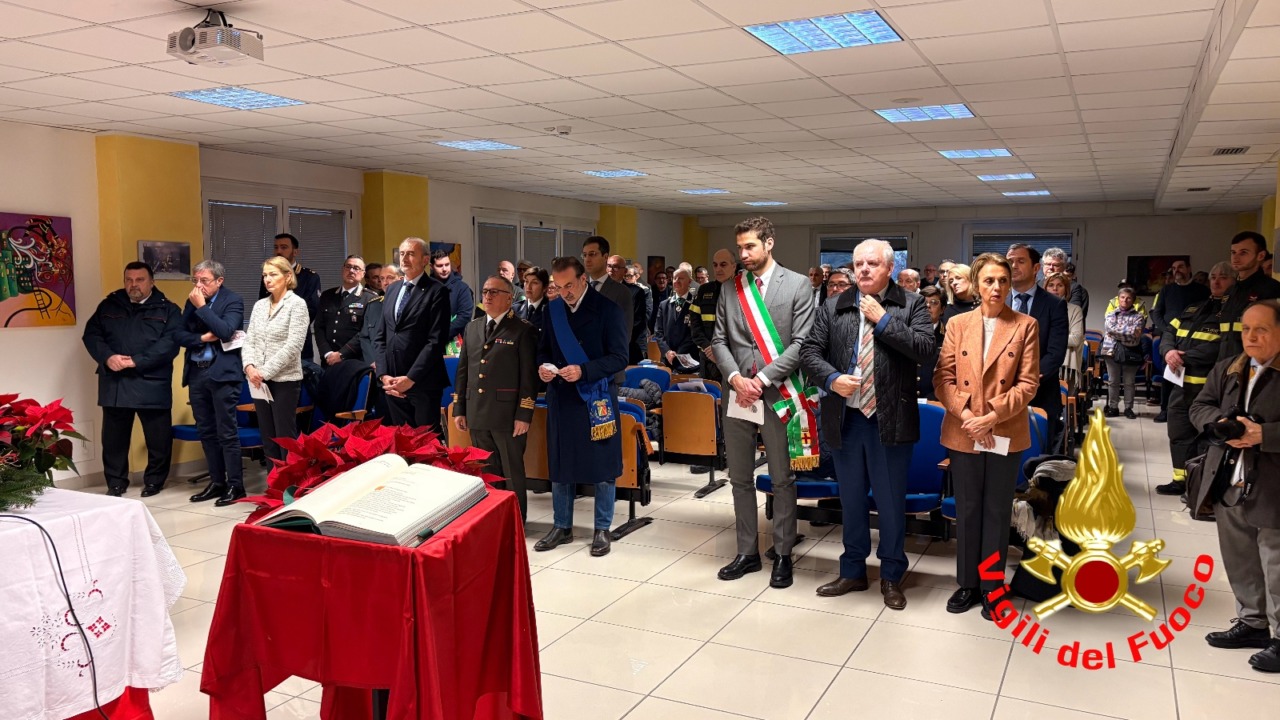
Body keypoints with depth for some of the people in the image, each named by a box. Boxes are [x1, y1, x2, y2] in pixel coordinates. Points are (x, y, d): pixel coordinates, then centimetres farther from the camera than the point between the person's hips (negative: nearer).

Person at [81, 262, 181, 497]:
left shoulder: (167, 310, 2)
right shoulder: (109, 306, 14)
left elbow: (170, 343, -10)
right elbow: (91, 334, 8)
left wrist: (137, 361, -17)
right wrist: (107, 357, -11)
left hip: (152, 384, -3)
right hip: (114, 383, 3)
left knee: (158, 437, 3)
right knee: (114, 436, 9)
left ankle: (154, 480, 19)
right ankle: (115, 482, 21)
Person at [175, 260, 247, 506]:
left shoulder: (233, 300, -4)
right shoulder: (192, 301, 11)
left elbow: (226, 331, -19)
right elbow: (179, 335, 7)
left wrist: (202, 307, -15)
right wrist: (202, 338, -10)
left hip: (222, 373, -6)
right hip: (196, 373, 6)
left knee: (226, 432, -4)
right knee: (206, 431, 11)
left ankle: (235, 485, 2)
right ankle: (217, 482, 21)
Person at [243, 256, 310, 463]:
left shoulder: (297, 304, -6)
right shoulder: (259, 305, 12)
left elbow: (293, 345, -14)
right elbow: (249, 340, 10)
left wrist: (265, 371, -15)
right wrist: (249, 366, -9)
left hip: (284, 380, -6)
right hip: (259, 381, 6)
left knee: (285, 437, -3)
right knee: (267, 437, 10)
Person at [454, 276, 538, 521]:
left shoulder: (523, 331, -4)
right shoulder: (472, 328, 15)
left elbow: (529, 376, -9)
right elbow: (463, 370, 15)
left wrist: (524, 415, -14)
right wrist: (459, 409, 10)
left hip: (508, 414, -5)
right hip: (477, 414, 6)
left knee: (512, 473, 5)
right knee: (486, 472, 14)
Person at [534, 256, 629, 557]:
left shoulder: (607, 309, -7)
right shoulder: (552, 310, 7)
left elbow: (620, 358, -10)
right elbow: (543, 349, 15)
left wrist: (584, 371, -22)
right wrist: (543, 366, -8)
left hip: (597, 398, -4)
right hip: (561, 397, 4)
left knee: (602, 466, 4)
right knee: (559, 465, 11)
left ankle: (602, 530, 17)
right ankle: (561, 527, 25)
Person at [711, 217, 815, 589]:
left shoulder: (798, 285, -2)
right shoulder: (730, 289, 10)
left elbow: (801, 343, -8)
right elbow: (719, 340, 8)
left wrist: (763, 379, -14)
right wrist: (736, 378, -9)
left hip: (778, 394, -4)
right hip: (738, 393, 4)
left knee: (782, 480, 5)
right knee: (740, 479, 11)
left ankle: (783, 555, 17)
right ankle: (747, 552, 24)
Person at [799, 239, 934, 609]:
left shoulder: (911, 304, -1)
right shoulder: (833, 307, 6)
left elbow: (924, 348, -14)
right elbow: (809, 351, 2)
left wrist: (883, 320, -14)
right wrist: (832, 379, -15)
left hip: (890, 419, -3)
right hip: (845, 417, 3)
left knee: (891, 501, 8)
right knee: (851, 499, 16)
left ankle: (892, 576, 24)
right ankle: (853, 571, 31)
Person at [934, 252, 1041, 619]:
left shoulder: (1026, 325, -1)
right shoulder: (957, 324, 4)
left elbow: (1028, 382, -6)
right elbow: (943, 378, -1)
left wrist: (993, 416, -16)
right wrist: (966, 415, -14)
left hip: (1006, 434, -1)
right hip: (963, 434, 2)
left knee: (997, 512, 9)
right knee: (967, 511, 11)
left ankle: (991, 586, 21)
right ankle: (967, 583, 23)